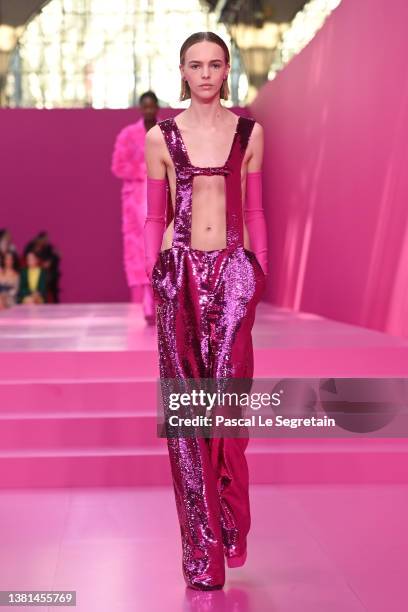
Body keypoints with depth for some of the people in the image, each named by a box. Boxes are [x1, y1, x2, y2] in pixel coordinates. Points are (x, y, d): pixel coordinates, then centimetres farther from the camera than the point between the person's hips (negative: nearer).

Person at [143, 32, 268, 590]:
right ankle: (203, 548, 11)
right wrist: (151, 279, 3)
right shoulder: (161, 137, 6)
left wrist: (261, 271, 7)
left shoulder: (249, 133, 8)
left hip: (234, 271, 0)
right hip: (181, 272, 0)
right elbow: (154, 216, 8)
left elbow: (254, 210, 11)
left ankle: (230, 525, 16)